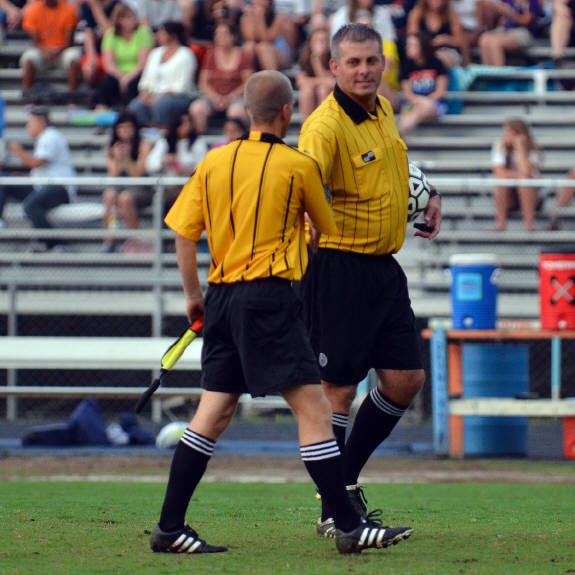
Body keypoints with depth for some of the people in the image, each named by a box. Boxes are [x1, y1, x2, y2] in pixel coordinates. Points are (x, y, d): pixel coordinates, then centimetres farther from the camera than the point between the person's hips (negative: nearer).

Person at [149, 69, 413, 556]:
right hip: (269, 295, -6)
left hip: (221, 297, 6)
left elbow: (184, 233, 9)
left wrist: (193, 295, 20)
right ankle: (349, 526, -8)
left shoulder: (214, 161, 8)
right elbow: (329, 229, 9)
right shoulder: (298, 165, -4)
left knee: (214, 413, 10)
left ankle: (169, 527, 10)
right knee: (313, 409, -6)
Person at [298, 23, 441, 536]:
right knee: (338, 388, -5)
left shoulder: (383, 111, 9)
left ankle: (348, 477, 24)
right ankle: (332, 509, 4)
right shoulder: (326, 125, -18)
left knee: (406, 379, 9)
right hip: (339, 267, -9)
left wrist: (426, 198, 17)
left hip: (385, 267, 9)